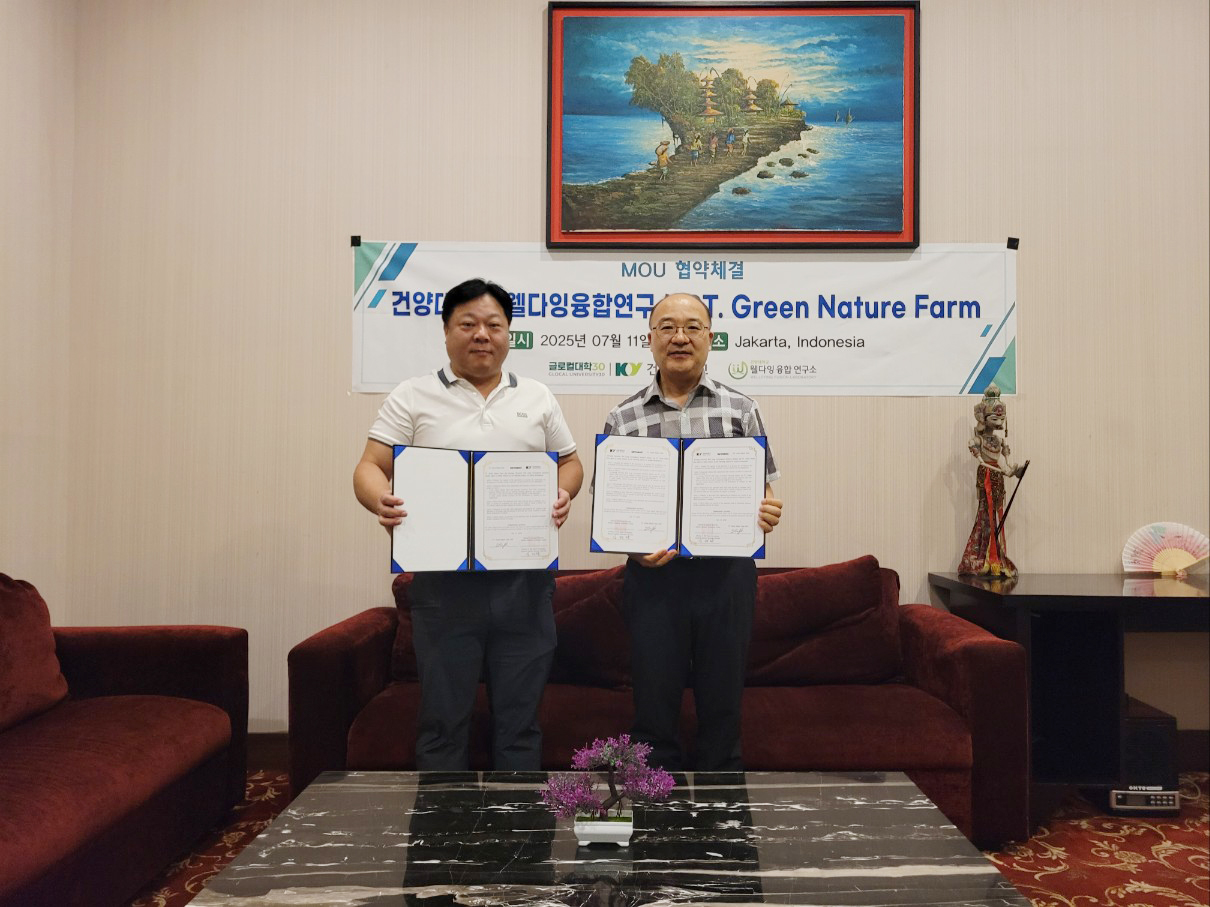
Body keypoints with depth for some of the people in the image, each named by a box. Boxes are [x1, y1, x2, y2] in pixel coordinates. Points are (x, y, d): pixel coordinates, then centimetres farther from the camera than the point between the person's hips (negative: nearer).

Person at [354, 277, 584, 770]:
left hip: (524, 578, 2)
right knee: (443, 717, 9)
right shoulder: (412, 397, 5)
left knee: (520, 715, 12)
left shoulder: (537, 397, 13)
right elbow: (370, 467, -1)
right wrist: (380, 501, -23)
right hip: (443, 578, -2)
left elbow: (570, 462, 17)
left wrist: (564, 493, -6)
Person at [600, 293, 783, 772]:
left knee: (722, 701, 11)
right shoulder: (622, 418, 4)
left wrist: (765, 511, -13)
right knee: (654, 702, 9)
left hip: (727, 572, 1)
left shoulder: (742, 410, 6)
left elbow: (763, 488, 9)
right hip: (653, 574, 0)